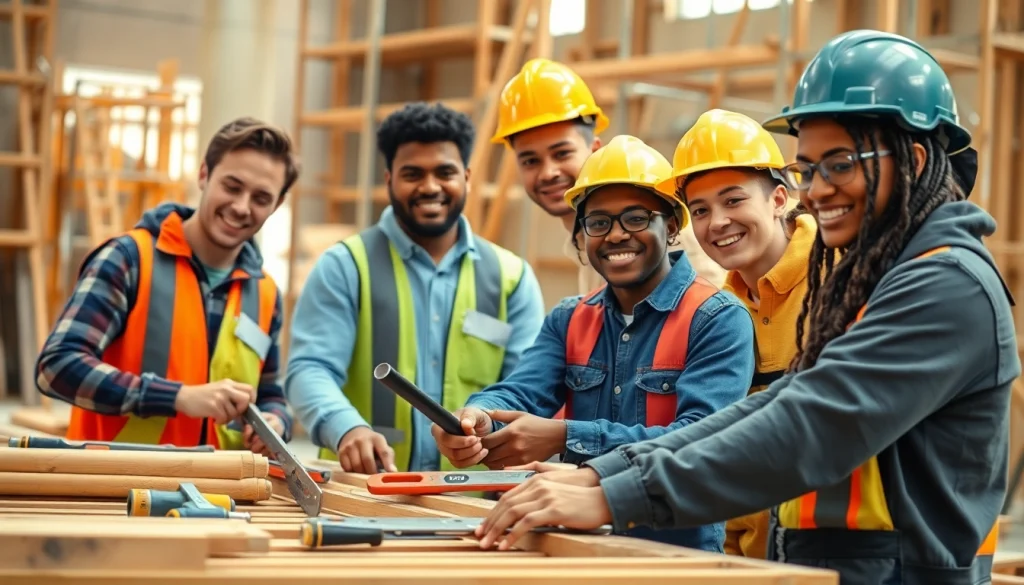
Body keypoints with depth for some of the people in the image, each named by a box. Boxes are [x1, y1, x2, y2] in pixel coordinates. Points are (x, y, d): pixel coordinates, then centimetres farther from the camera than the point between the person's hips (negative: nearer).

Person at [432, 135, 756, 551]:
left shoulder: (719, 321, -4)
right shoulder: (568, 321, 13)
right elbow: (519, 393, -2)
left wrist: (567, 438, -25)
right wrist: (477, 420, -25)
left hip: (678, 551, -4)